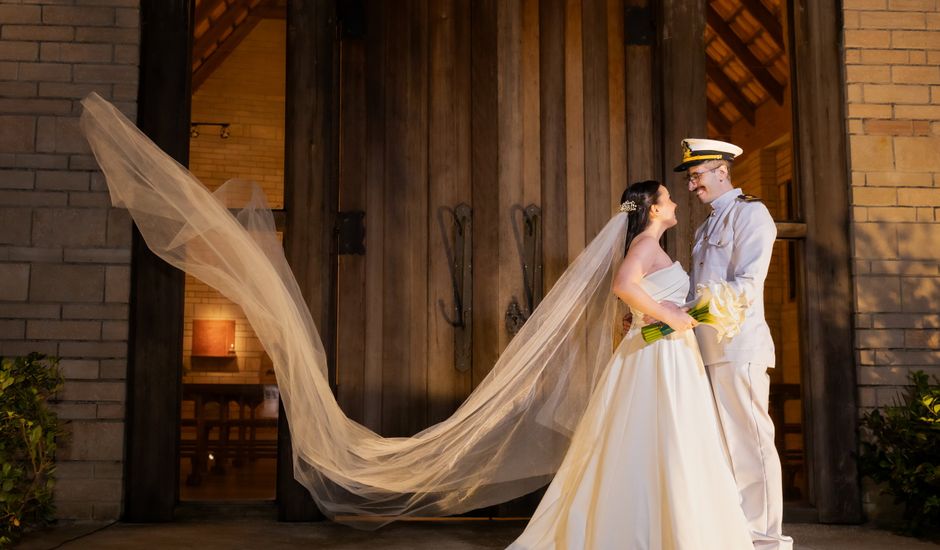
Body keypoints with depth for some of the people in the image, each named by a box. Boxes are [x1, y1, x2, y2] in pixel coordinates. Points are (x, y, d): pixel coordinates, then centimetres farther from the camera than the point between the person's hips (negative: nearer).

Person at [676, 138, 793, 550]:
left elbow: (747, 285, -14)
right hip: (709, 346, 8)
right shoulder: (706, 227, 23)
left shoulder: (750, 213, -2)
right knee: (718, 443, 10)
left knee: (750, 439, -4)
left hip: (738, 345, -8)